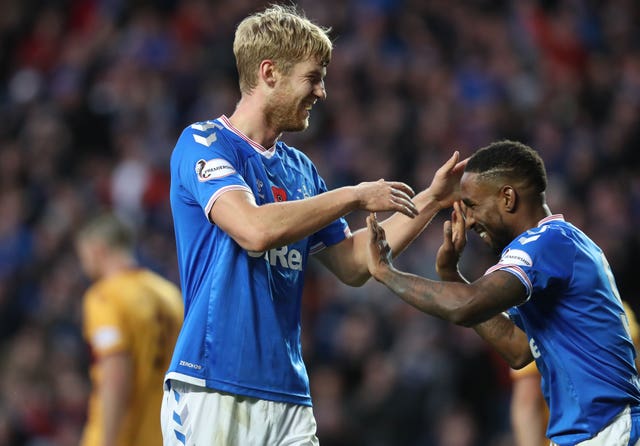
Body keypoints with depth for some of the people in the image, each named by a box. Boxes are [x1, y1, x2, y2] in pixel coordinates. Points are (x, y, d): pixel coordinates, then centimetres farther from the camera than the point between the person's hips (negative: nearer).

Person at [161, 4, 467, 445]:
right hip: (213, 388, -7)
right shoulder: (202, 143, -4)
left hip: (287, 395, 7)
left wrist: (428, 201, 17)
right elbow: (255, 229, -21)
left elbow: (351, 264, 22)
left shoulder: (300, 168, 18)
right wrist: (354, 197, -11)